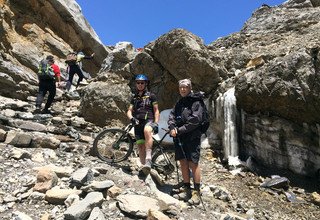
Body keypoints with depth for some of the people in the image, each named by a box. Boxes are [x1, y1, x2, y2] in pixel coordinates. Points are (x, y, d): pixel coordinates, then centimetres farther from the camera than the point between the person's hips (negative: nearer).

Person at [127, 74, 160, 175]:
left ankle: (148, 159, -40)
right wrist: (132, 118, -8)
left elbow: (156, 111, 6)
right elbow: (129, 111, 14)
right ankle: (144, 166, 11)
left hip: (149, 121, -4)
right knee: (140, 146, 0)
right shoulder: (134, 98, 21)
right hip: (138, 123, 5)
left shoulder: (151, 96, 9)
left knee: (147, 131, -38)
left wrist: (156, 123, -7)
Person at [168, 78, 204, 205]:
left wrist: (180, 130, -15)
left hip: (192, 137, -7)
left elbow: (195, 120, -15)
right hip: (179, 137, 7)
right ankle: (186, 190, 19)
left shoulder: (195, 102, -4)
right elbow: (171, 116, 9)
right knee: (183, 163, 9)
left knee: (193, 164, -6)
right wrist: (172, 128, -10)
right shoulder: (179, 103, 18)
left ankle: (196, 193, 3)